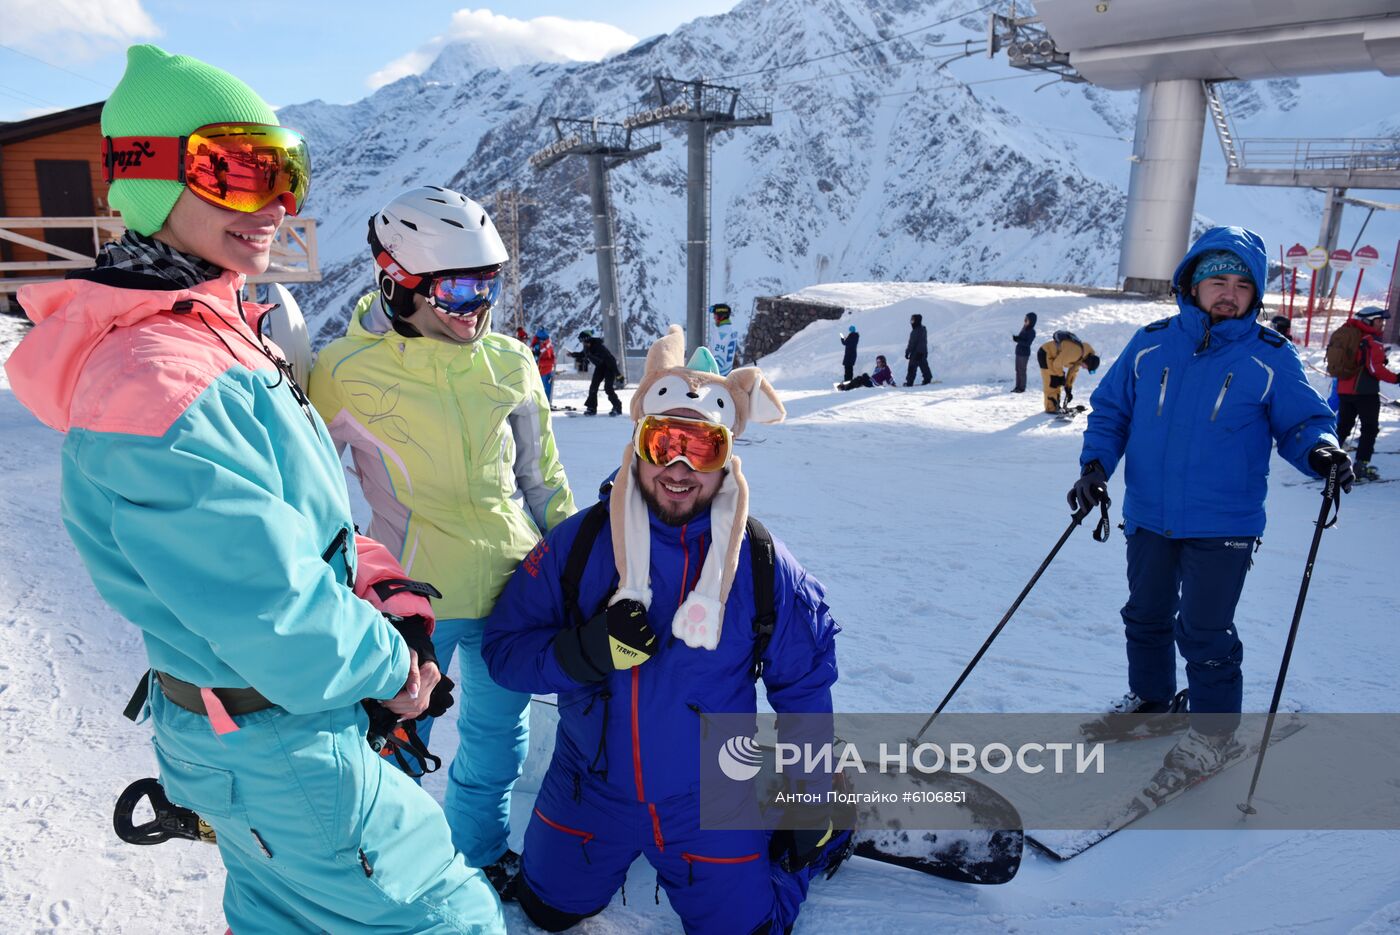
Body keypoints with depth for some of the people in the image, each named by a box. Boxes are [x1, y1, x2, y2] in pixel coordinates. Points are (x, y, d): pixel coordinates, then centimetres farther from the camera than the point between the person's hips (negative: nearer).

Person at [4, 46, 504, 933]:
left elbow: (314, 520, 9)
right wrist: (392, 666, -12)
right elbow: (276, 620, -29)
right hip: (283, 752, -9)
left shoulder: (221, 336, 4)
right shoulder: (161, 384, -29)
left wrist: (392, 598, -4)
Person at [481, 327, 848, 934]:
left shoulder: (763, 565, -14)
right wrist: (584, 653, -29)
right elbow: (504, 646, -10)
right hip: (591, 791, 2)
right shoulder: (576, 545, -15)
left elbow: (802, 684, -2)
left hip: (710, 806, -1)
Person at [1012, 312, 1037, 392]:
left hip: (1024, 353, -8)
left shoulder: (1031, 332, -15)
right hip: (1019, 352, 8)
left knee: (1022, 371, -1)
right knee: (1018, 370, 12)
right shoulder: (1024, 328, 8)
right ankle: (1017, 387, 20)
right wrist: (1016, 338, -6)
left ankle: (1022, 388, 8)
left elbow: (1027, 343, -22)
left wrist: (1017, 339, -29)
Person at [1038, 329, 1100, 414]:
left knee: (1058, 382, 13)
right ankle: (1051, 407, -9)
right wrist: (1061, 376, -8)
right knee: (1052, 381, -11)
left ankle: (1055, 405, 21)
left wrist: (1068, 387, 8)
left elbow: (1073, 370, 8)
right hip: (1045, 354, -10)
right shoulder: (1074, 352, -33)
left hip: (1053, 355, 10)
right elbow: (1057, 364, -26)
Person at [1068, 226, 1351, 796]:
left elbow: (1302, 422, 0)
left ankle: (1213, 733, 21)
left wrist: (1320, 451, -22)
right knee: (1146, 616, 19)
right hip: (1149, 516, 4)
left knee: (1202, 632, 0)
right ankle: (1150, 699, 41)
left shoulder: (1270, 358, -6)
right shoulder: (1151, 344, 0)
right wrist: (1095, 464, -9)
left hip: (1222, 525, -3)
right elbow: (1111, 410, 6)